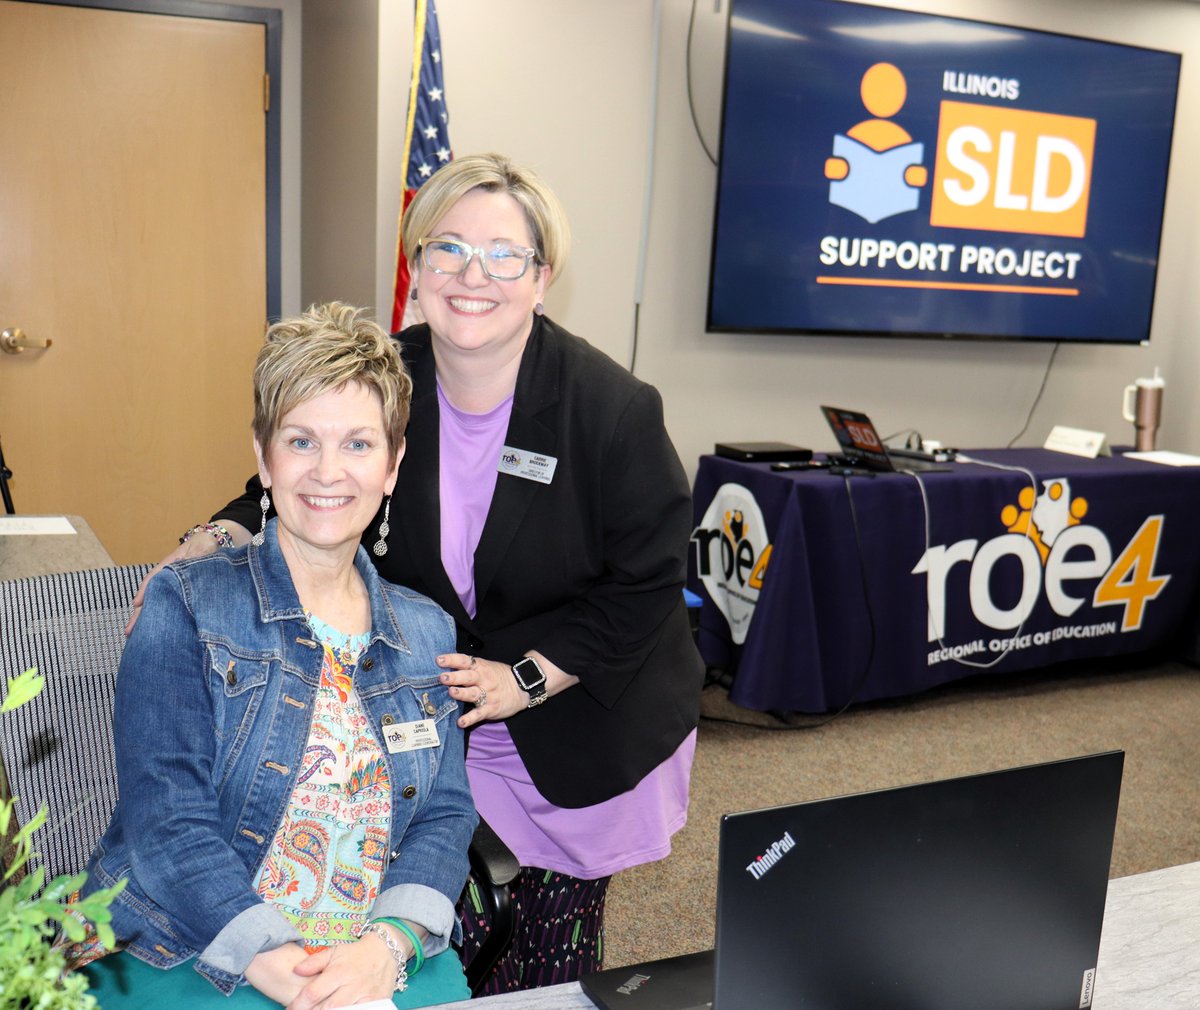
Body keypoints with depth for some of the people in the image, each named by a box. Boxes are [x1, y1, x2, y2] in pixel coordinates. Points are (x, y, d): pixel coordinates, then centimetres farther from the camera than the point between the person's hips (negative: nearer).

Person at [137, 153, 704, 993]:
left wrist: (525, 679, -19)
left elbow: (646, 583, -14)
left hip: (581, 737, -1)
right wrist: (219, 542, -13)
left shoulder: (614, 407, -19)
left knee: (559, 971, 16)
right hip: (432, 735, 2)